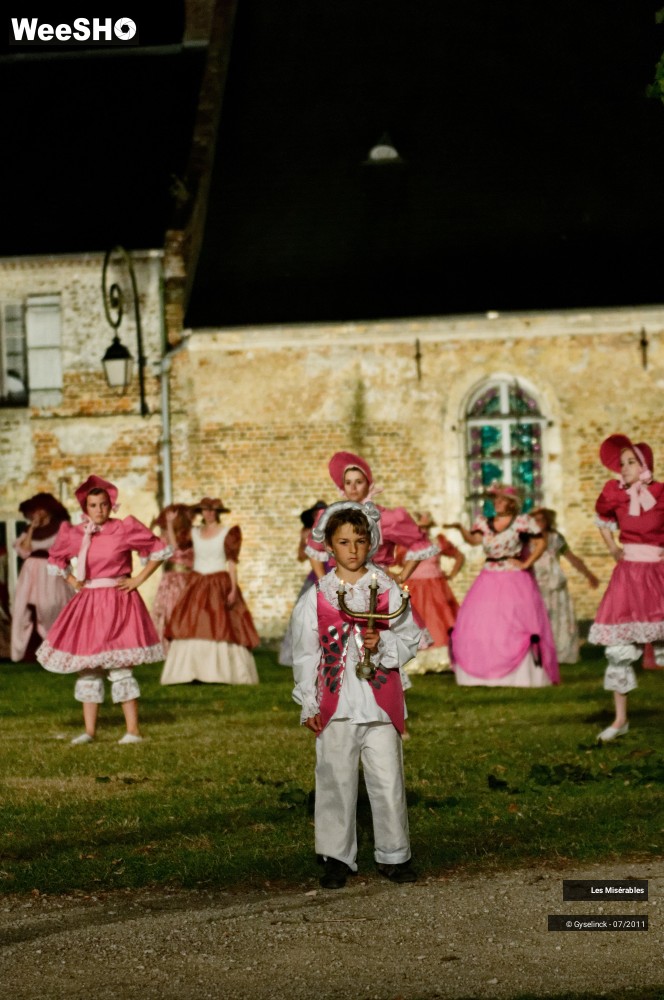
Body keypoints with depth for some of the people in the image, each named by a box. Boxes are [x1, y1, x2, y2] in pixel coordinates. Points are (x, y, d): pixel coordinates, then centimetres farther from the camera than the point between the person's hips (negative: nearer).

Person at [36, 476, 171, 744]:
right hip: (87, 603, 5)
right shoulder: (75, 535, 6)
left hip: (119, 602, -5)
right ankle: (89, 730, 12)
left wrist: (138, 580, -2)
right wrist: (72, 582, 11)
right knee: (87, 667, 5)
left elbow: (160, 550, 3)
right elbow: (55, 560, 25)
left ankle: (133, 731, -5)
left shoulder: (125, 530, -5)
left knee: (120, 667, -9)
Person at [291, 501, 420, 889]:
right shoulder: (316, 597, 3)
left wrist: (382, 645, -15)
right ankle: (337, 858, 12)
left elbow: (410, 639, 5)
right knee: (336, 781, 3)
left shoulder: (387, 590, 3)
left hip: (380, 700, 0)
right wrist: (309, 705, 1)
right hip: (335, 705, 0)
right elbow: (305, 654, 6)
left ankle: (394, 854, 14)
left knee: (388, 780, 2)